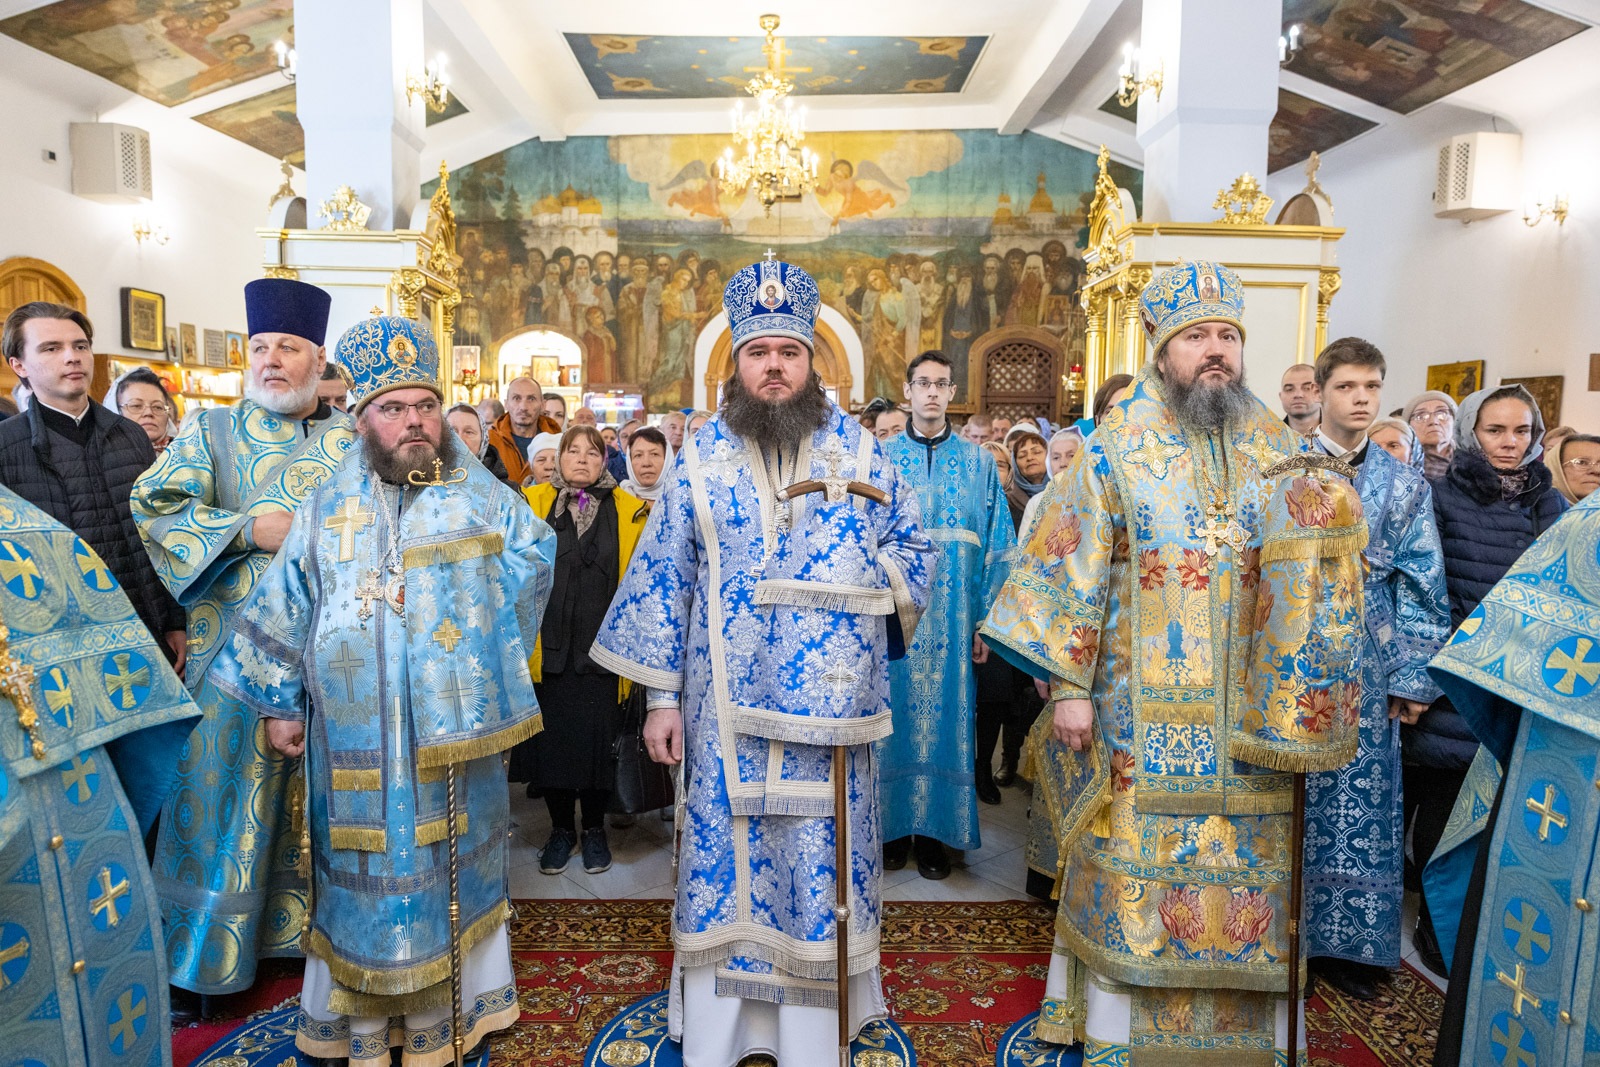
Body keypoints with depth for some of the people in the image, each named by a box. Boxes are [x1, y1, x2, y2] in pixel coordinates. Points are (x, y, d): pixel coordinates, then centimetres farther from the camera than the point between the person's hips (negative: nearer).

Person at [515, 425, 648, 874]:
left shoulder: (628, 511, 4)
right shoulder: (533, 503, 5)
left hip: (600, 648, 0)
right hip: (548, 647, 1)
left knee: (597, 739, 5)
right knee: (552, 737, 8)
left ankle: (594, 829, 24)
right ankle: (561, 828, 26)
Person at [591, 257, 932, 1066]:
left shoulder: (858, 452, 4)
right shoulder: (699, 460, 3)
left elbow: (913, 550, 12)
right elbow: (661, 579, 3)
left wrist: (881, 601, -8)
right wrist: (661, 696, 0)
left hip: (829, 717, 1)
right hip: (725, 711, 0)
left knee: (821, 871, 9)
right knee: (721, 862, 9)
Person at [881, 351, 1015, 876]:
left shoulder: (978, 462, 7)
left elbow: (996, 546, 5)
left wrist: (984, 620, -2)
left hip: (952, 621, 0)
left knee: (944, 715, 5)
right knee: (894, 715, 5)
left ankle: (935, 831, 19)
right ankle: (893, 826, 20)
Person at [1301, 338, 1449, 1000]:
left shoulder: (1404, 485, 8)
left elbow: (1420, 586, 6)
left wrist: (1413, 678, 0)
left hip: (1365, 665, 2)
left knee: (1356, 797, 7)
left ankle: (1341, 942, 22)